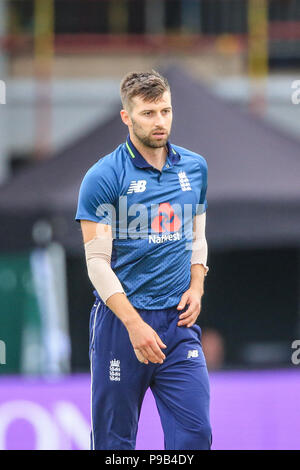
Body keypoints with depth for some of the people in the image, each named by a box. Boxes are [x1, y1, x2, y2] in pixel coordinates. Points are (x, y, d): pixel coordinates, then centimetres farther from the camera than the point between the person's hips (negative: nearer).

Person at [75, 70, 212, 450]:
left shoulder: (195, 167, 9)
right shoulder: (103, 177, -8)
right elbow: (97, 262, -10)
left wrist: (196, 287, 2)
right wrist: (135, 325, -18)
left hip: (179, 320, 4)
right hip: (120, 319, -4)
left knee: (195, 433, -5)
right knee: (114, 439, 3)